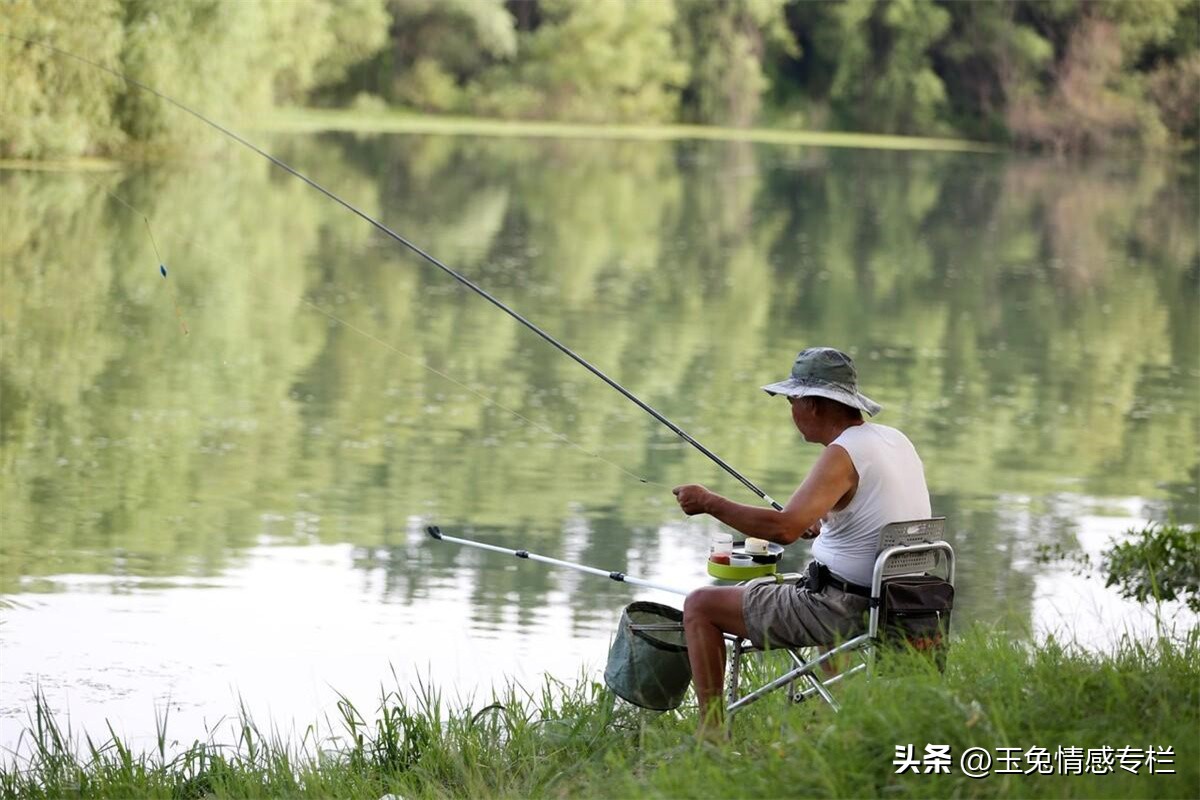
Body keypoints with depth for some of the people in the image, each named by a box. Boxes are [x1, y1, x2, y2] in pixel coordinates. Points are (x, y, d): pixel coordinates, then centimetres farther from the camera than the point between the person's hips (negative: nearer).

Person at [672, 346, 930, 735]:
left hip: (848, 610, -9)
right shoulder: (896, 440, 8)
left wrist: (710, 503, -20)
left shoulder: (843, 454, -19)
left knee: (700, 605, -1)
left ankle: (711, 732, -1)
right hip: (896, 605, 9)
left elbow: (784, 528, -30)